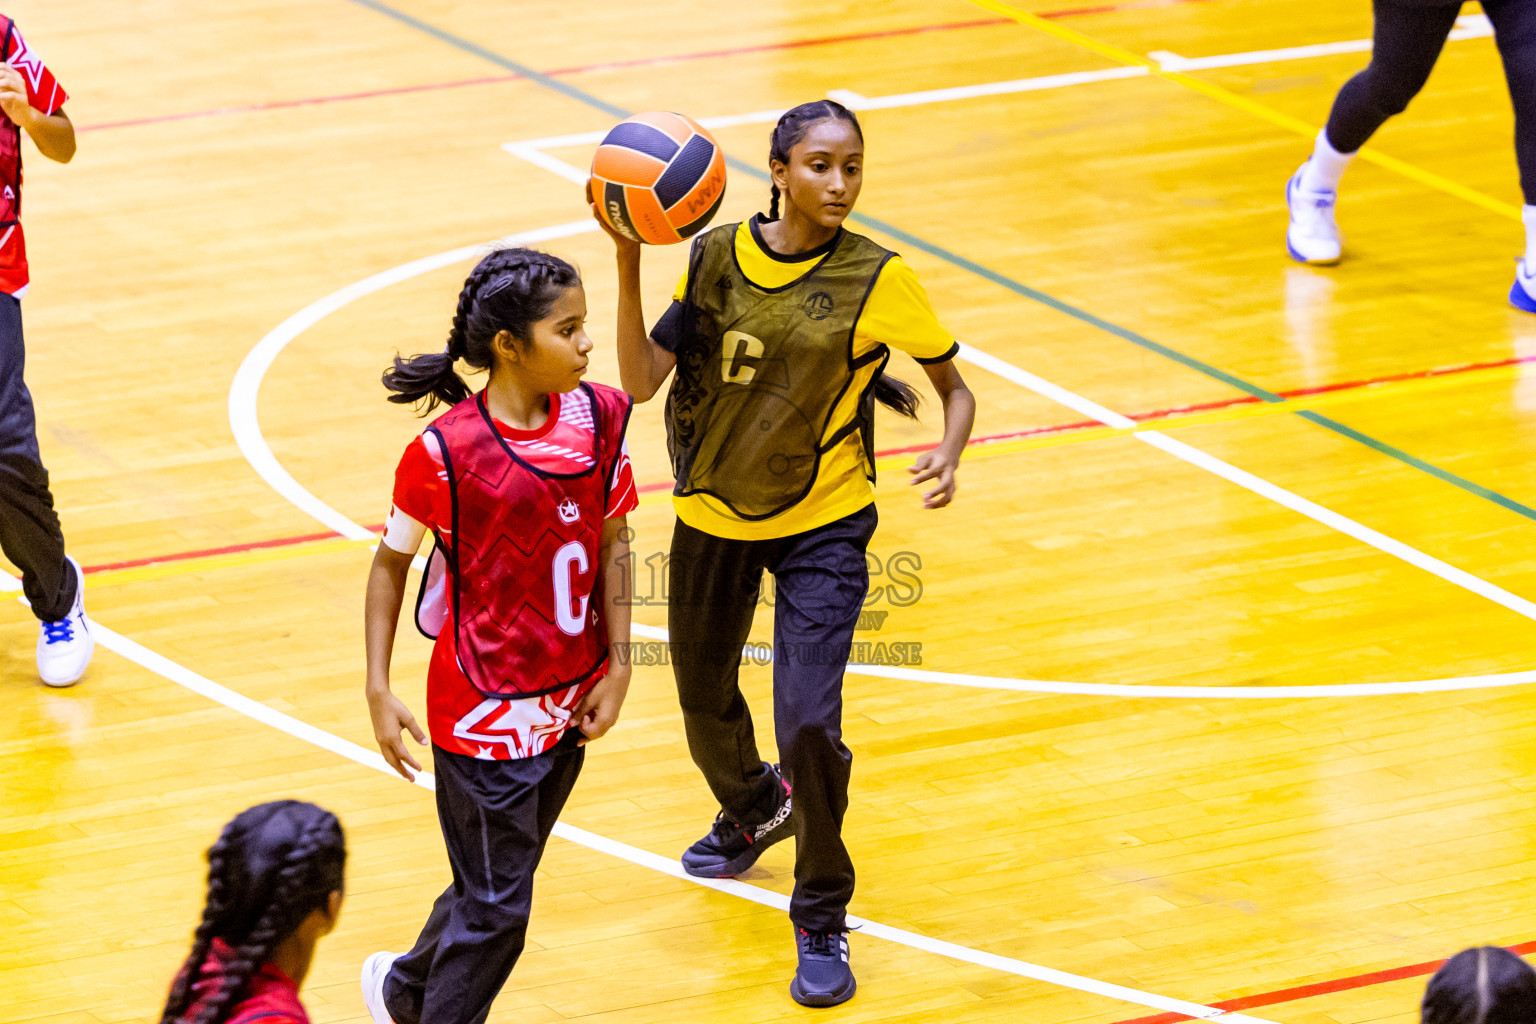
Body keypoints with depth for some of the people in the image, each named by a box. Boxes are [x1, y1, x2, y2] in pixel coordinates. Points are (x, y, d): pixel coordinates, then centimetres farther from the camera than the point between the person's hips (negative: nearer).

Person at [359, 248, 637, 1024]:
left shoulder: (598, 419, -5)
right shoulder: (446, 451, -19)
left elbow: (612, 542, 5)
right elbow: (392, 559, -7)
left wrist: (616, 667, 0)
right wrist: (379, 690, -8)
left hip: (567, 703, 6)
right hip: (486, 716, -6)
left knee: (494, 883, 20)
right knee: (496, 907, 1)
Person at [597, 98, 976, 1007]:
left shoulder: (878, 279, -13)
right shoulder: (717, 258, -7)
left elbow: (956, 387, -4)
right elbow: (640, 380, -12)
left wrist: (948, 455, -25)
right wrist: (629, 263, -23)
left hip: (823, 527, -3)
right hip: (714, 517, 4)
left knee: (810, 725, -17)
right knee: (704, 696, 22)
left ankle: (823, 921, 5)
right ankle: (752, 811, 58)